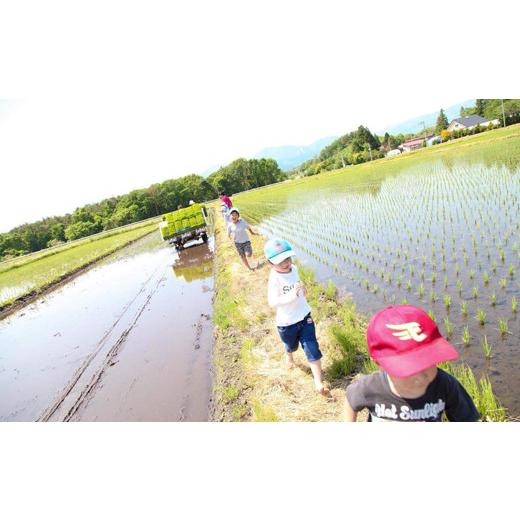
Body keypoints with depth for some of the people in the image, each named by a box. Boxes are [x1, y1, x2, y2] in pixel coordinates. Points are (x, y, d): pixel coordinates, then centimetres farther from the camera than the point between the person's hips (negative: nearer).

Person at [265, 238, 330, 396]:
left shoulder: (293, 268, -6)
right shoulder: (274, 278, -27)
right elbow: (272, 301, -35)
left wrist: (302, 287, 3)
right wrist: (290, 296, -46)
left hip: (304, 316, 4)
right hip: (286, 322, -4)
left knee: (312, 349, 1)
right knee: (291, 346, 25)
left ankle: (318, 382, 11)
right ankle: (289, 355, 61)